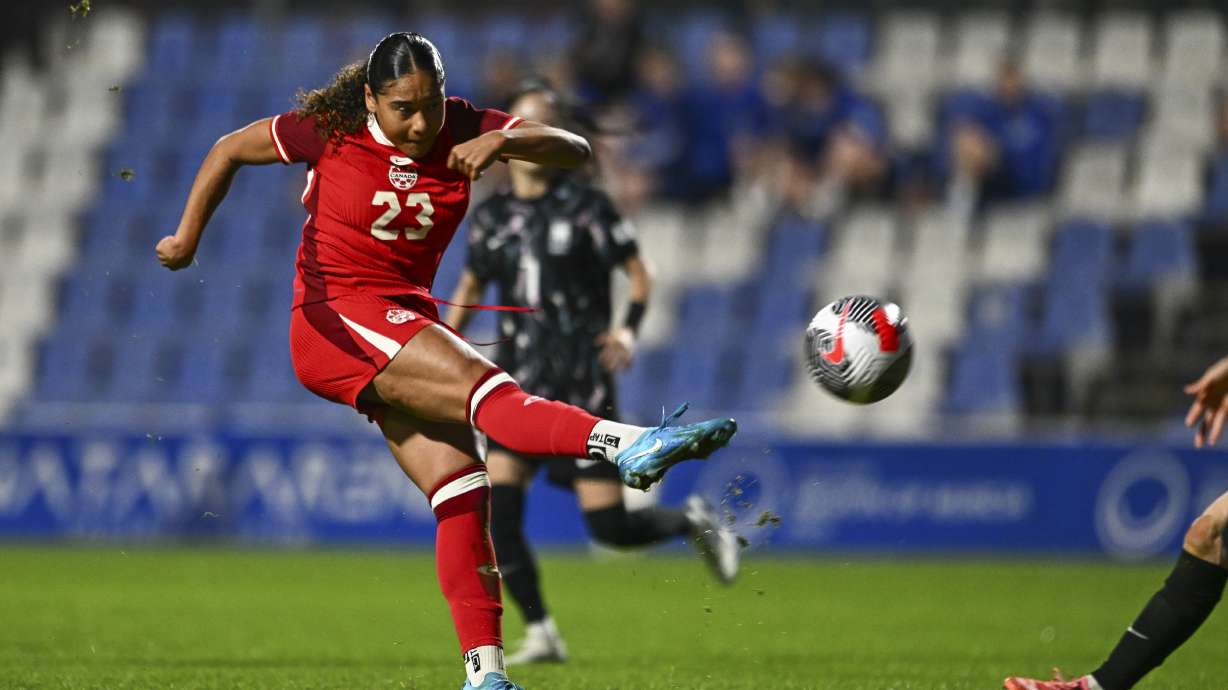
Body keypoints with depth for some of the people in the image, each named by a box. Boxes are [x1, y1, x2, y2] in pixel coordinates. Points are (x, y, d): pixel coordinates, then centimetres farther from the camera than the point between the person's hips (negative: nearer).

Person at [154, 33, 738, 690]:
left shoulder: (462, 129, -1)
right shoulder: (330, 130, -7)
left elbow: (576, 150, -9)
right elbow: (228, 150, 8)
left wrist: (504, 141, -27)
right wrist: (186, 239, 10)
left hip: (408, 320, 5)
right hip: (334, 316, -5)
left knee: (462, 489, -7)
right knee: (483, 385, -28)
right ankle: (626, 443, -50)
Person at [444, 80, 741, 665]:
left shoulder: (585, 206, -3)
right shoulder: (492, 216, 8)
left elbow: (638, 274, -2)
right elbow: (469, 289, 22)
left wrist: (627, 332, -19)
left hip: (582, 381, -4)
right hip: (519, 382, 4)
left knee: (608, 527, -7)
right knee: (497, 510, -15)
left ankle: (693, 522, 25)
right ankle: (540, 633, -6)